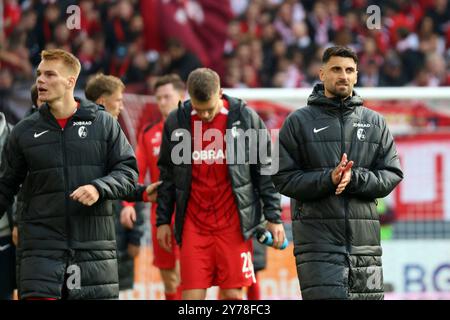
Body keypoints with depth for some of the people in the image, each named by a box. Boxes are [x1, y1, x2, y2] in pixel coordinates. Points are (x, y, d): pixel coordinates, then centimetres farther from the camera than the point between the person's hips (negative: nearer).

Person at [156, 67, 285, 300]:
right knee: (192, 294, -4)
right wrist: (163, 220, 10)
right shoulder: (176, 122, 3)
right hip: (193, 224, 1)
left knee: (232, 293, -1)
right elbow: (167, 174, 13)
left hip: (234, 222, -1)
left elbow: (265, 170, 4)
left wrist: (274, 217, 2)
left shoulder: (245, 118, -2)